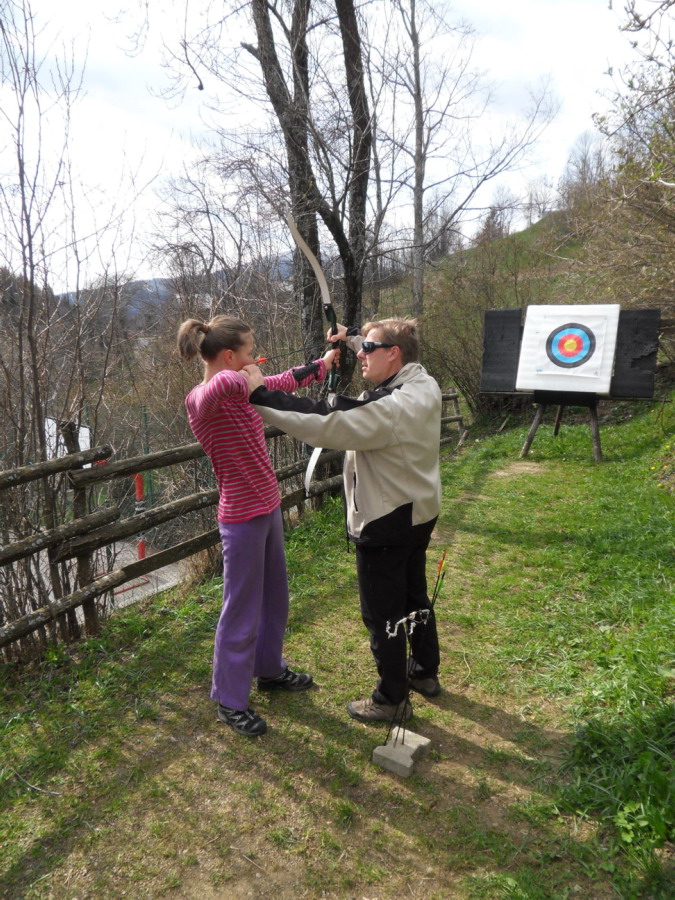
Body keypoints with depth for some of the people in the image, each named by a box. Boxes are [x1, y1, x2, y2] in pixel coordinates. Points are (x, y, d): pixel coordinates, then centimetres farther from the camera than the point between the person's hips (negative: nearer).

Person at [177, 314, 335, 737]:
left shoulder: (240, 389, 5)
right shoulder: (202, 400, -21)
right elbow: (226, 382, -44)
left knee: (275, 598, 23)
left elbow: (282, 382, 19)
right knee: (242, 611, 6)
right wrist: (248, 381, -24)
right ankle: (230, 701, 26)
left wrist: (323, 364, 20)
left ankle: (270, 669, 45)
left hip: (269, 508, 9)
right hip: (242, 519, -9)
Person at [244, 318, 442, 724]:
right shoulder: (426, 385, -2)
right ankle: (425, 671, 45)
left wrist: (263, 395, -30)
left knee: (383, 613, 8)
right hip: (420, 513, 10)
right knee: (415, 596, 25)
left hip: (386, 525, -9)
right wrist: (352, 336, 23)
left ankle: (392, 699, 26)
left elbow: (322, 425, -36)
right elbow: (393, 364, 21)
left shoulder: (391, 409, -31)